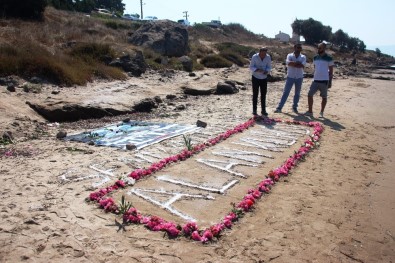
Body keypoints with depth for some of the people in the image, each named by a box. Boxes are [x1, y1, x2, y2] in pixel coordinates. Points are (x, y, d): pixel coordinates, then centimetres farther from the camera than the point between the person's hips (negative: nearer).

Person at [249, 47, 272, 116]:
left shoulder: (268, 57, -10)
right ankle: (254, 110, 9)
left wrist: (266, 71, -22)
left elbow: (269, 67, 0)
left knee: (263, 94, 3)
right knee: (255, 94, 1)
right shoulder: (254, 57, -16)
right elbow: (251, 67, -12)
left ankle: (263, 110, 10)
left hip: (264, 78, 2)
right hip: (255, 78, -2)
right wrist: (257, 70, -30)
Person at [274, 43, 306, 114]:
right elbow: (288, 63, -21)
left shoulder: (303, 57, 2)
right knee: (285, 92, -4)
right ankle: (279, 107, -4)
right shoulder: (289, 55, 0)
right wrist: (297, 63, -18)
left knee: (297, 93, 9)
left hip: (299, 78, 2)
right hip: (290, 77, -2)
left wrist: (293, 64, -16)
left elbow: (302, 66, -16)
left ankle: (295, 107, 22)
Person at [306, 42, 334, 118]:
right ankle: (310, 111, 10)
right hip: (315, 80, 5)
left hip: (324, 81, -4)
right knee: (310, 95, 0)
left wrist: (330, 81, -6)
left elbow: (331, 71, -2)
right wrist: (314, 78, 14)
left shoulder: (329, 58, -5)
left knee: (324, 97, 4)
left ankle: (321, 113, 15)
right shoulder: (315, 58, 9)